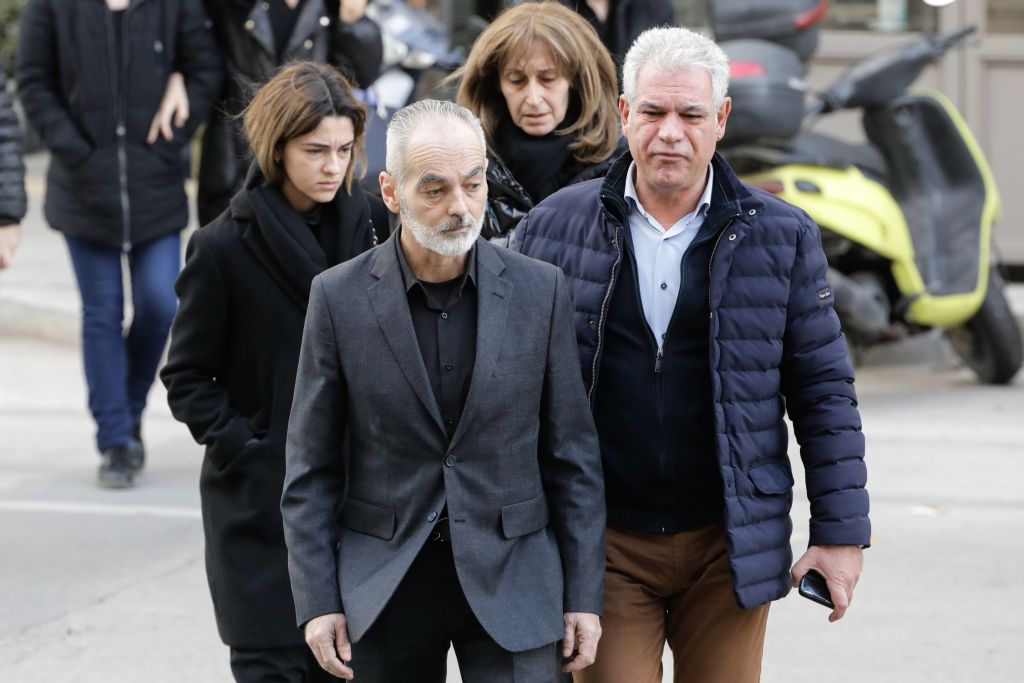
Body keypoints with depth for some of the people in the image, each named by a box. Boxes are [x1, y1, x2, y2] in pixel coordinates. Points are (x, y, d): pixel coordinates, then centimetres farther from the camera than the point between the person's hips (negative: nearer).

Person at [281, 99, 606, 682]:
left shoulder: (539, 290, -1)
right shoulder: (340, 298, -3)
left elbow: (573, 454, 3)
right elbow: (311, 467, 1)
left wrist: (584, 596, 1)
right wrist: (318, 601, -4)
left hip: (511, 581, 0)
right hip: (385, 586, 0)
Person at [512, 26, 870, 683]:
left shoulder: (783, 236, 2)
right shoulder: (554, 227, 2)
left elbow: (825, 392, 4)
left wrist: (840, 532, 0)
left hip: (730, 548, 0)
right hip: (604, 547, 0)